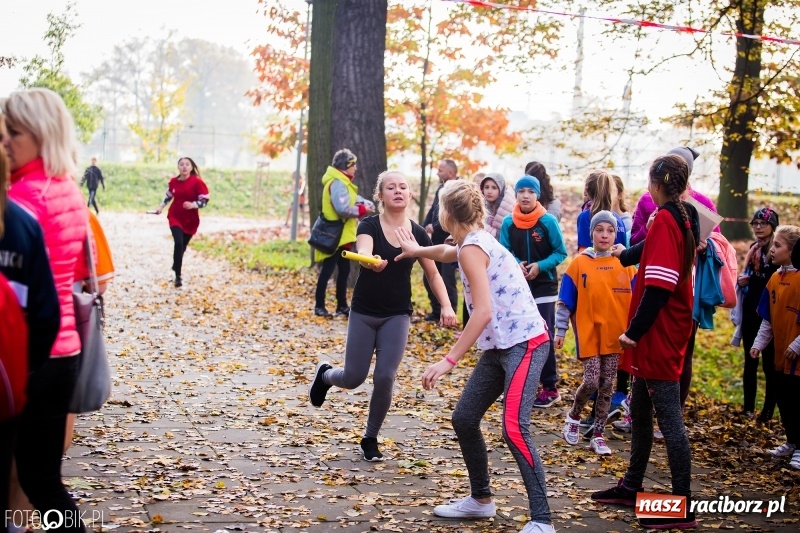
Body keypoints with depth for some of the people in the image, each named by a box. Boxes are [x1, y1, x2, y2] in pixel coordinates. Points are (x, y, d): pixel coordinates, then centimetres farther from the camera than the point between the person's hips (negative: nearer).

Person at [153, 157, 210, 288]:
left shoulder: (197, 182, -13)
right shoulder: (173, 181, -2)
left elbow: (205, 200, -13)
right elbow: (168, 195, 17)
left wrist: (192, 205, -28)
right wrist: (161, 206, 8)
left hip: (191, 220, 0)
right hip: (175, 217, 0)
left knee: (183, 245, 13)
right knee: (178, 243, -19)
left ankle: (176, 266, 43)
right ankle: (178, 276, -13)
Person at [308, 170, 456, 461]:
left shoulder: (418, 233, -1)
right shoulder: (369, 225, -11)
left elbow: (433, 274, 8)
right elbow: (363, 252, -33)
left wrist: (446, 306, -7)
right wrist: (371, 261, -57)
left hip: (397, 316, 2)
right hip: (363, 313, -2)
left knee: (385, 378, -9)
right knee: (353, 378, 1)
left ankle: (370, 439, 13)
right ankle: (324, 374, 39)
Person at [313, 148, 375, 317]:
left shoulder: (343, 182, 15)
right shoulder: (337, 183, -19)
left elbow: (353, 199, 15)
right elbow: (343, 209, -27)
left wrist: (367, 203, -4)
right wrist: (363, 210, -15)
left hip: (342, 235, 11)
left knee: (344, 270, 14)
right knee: (328, 270, -5)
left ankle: (342, 306, 21)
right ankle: (319, 306, 0)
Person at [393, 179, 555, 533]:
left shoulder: (472, 249, -16)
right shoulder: (474, 241, 14)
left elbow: (483, 312, -26)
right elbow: (448, 253, 41)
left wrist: (449, 360, -26)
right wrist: (417, 250, 57)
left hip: (525, 343, -10)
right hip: (501, 346, 10)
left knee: (514, 428, -21)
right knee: (464, 418, 12)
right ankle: (480, 500, 27)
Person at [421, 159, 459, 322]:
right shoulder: (441, 189, 15)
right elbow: (432, 211, 17)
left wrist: (435, 227, -17)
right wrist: (424, 229, 3)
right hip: (436, 242, 9)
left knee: (448, 281, -3)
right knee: (429, 278, 13)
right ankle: (436, 312, 25)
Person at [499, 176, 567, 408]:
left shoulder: (548, 221, -10)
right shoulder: (508, 223, -2)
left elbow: (560, 253, -5)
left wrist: (539, 266, -19)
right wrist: (516, 265, -15)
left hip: (544, 288, -3)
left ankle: (550, 388, 9)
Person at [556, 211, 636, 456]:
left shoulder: (625, 265, 3)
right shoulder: (579, 263, -3)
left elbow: (634, 300, 8)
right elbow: (566, 302, 1)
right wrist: (560, 331, -1)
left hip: (614, 334, 2)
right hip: (588, 334, -2)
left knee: (607, 385, 5)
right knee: (591, 381, -8)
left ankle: (598, 436, 15)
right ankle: (573, 416, 21)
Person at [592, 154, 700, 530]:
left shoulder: (665, 220, -17)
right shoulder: (684, 218, 11)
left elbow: (659, 286, -24)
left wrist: (634, 330, -20)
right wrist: (627, 254, 48)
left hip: (658, 334, -10)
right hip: (664, 333, 10)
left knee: (669, 418, -6)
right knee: (640, 410, 18)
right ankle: (632, 486, 30)